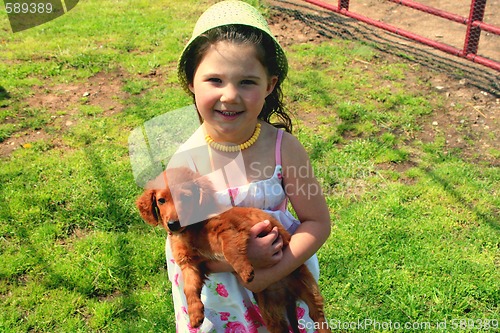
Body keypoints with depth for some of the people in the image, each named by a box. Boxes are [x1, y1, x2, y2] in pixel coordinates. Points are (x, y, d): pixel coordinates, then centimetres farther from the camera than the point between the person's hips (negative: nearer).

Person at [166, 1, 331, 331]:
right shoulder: (186, 160, -21)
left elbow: (318, 223, -13)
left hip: (281, 280, 1)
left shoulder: (284, 148, -21)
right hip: (213, 289, 0)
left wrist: (268, 275, -22)